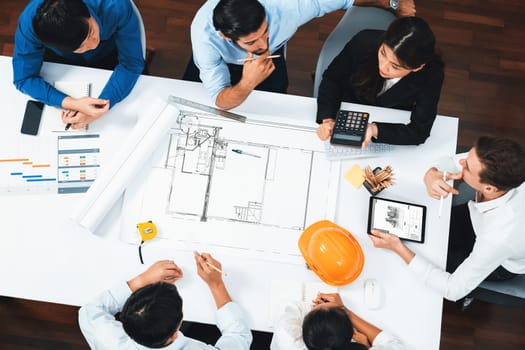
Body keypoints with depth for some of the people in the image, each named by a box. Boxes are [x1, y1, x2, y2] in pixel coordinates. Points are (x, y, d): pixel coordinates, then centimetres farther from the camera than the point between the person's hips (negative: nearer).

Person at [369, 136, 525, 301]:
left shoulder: (501, 236, -47)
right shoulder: (505, 169, -34)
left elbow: (454, 290, -34)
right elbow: (444, 162, -17)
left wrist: (398, 248, -35)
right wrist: (431, 175, -42)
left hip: (501, 263, -4)